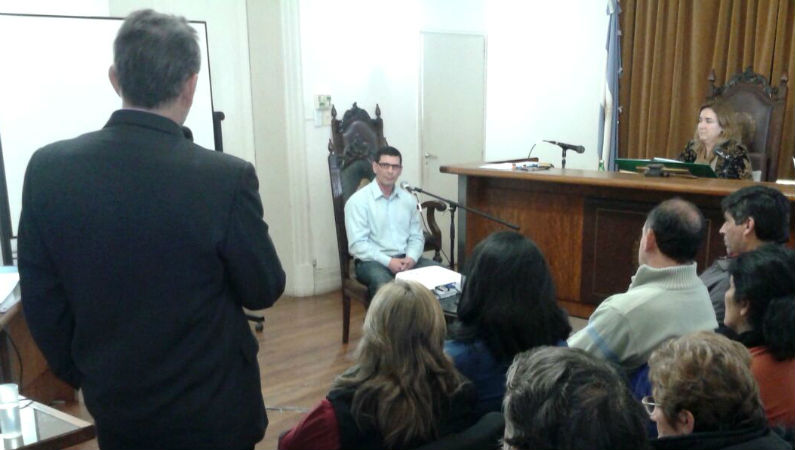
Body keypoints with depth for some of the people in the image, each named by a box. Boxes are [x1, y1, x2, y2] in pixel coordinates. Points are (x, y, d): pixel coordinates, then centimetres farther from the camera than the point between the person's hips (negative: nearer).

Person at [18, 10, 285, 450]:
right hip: (212, 408, -3)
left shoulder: (48, 169, -11)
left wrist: (82, 376, 12)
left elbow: (41, 303, -2)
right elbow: (263, 290, -9)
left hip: (113, 405, 3)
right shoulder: (226, 178, -23)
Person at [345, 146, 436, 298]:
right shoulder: (358, 201, -4)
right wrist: (388, 261, -20)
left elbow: (416, 237, 14)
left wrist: (411, 258, -8)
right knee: (384, 285, -38)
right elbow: (357, 244, -10)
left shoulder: (408, 199, 13)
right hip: (373, 261, -5)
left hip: (406, 259, 5)